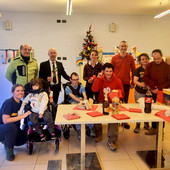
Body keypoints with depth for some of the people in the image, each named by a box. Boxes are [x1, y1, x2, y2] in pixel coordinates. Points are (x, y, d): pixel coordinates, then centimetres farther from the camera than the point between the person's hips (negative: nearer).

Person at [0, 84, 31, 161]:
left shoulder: (21, 103, -1)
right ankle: (8, 149, -13)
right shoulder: (8, 102, -22)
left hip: (12, 129, 7)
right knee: (11, 126, -37)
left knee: (24, 139, -11)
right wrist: (22, 116, -33)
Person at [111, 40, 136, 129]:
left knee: (125, 102, 8)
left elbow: (133, 71, 6)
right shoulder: (114, 58, 2)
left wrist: (132, 83, 3)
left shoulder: (130, 58, 3)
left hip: (126, 83, 0)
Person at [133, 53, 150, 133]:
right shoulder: (138, 70, -3)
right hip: (139, 92, -1)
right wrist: (143, 85, -27)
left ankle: (146, 124, 32)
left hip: (149, 92, 2)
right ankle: (137, 125, 22)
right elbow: (135, 81, -12)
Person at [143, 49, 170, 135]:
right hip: (152, 92, 2)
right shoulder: (150, 65, 4)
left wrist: (159, 88, -13)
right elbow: (145, 77, 0)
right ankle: (153, 128, 16)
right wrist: (153, 86, -11)